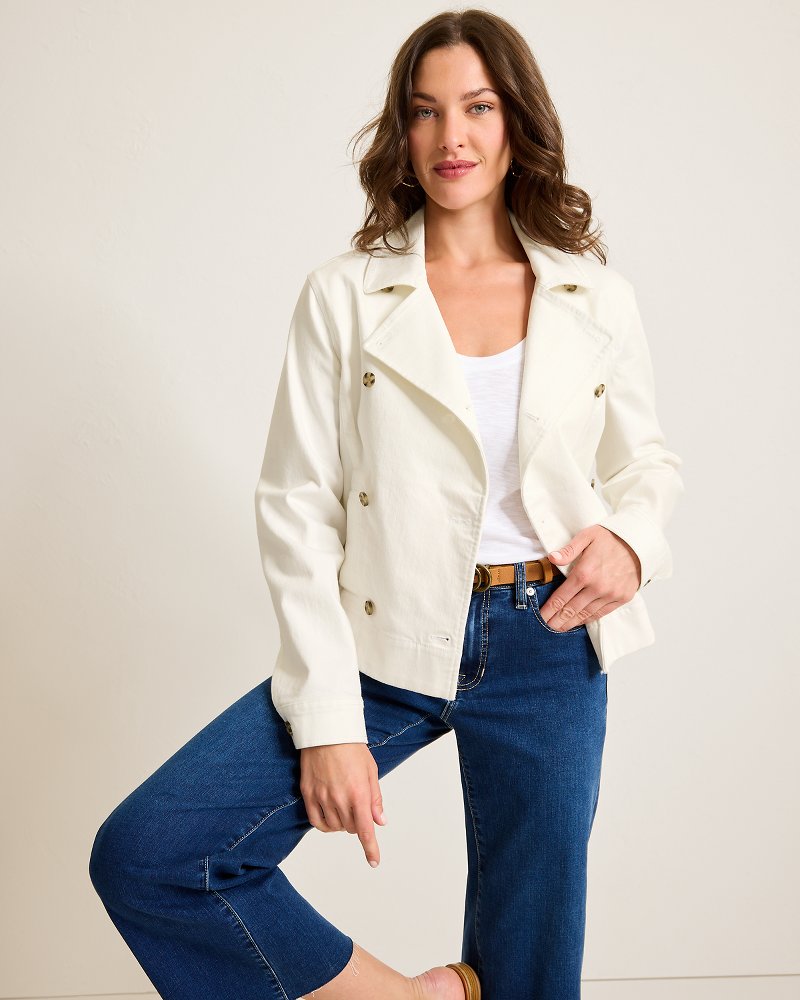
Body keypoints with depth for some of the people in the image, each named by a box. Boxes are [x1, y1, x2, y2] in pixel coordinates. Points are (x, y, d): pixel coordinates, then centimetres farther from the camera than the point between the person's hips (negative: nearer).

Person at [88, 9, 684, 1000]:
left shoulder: (597, 296, 4)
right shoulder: (343, 296, -2)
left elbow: (648, 461, 15)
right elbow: (297, 508, -5)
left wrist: (629, 537, -10)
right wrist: (327, 721, -12)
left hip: (549, 650, 2)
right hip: (384, 647, -1)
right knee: (144, 853, -15)